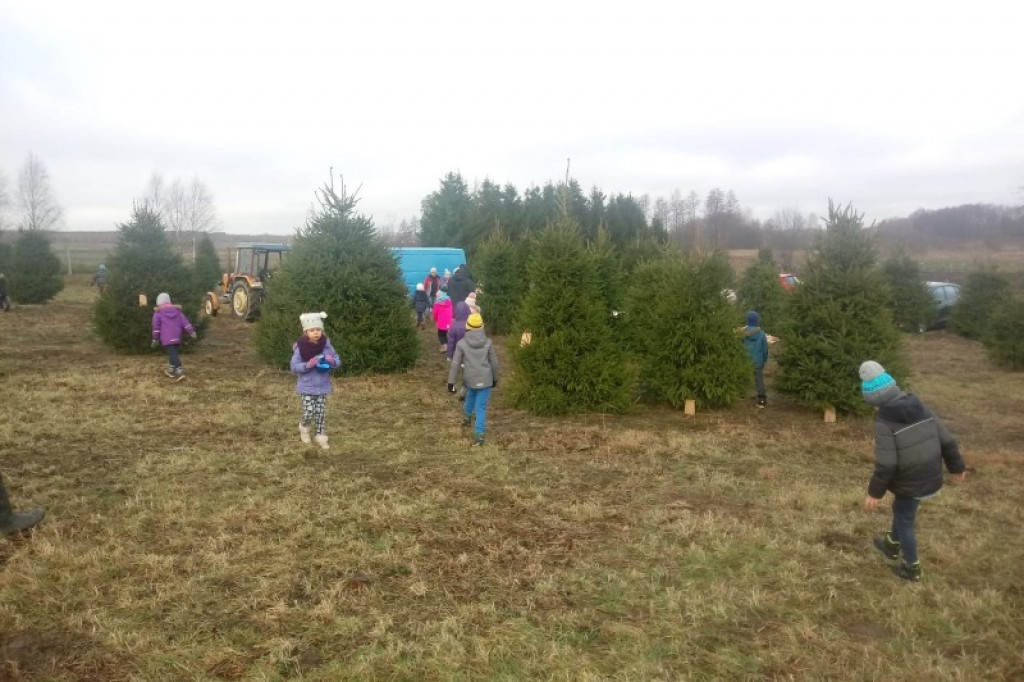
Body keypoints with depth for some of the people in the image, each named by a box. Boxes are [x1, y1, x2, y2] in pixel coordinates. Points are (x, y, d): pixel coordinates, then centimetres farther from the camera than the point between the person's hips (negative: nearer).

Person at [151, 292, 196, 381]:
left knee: (172, 355, -11)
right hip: (177, 337, 5)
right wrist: (191, 331, 4)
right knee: (174, 353, 20)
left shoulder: (158, 313, 0)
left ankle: (179, 372, -22)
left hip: (167, 339, -5)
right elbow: (184, 321, 6)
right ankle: (171, 370, 29)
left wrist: (155, 339, 6)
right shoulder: (177, 310, 12)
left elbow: (156, 327, -1)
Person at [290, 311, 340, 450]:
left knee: (321, 412, 8)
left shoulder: (326, 344, -4)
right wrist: (308, 365, -26)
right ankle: (304, 428, 29)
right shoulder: (300, 347, -13)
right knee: (309, 412, -4)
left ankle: (320, 436, 25)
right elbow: (294, 367, -11)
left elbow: (338, 362, 3)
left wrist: (332, 361, -20)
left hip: (322, 386, 3)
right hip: (307, 386, -3)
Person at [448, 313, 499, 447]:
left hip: (470, 379, 1)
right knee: (481, 407, 4)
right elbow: (494, 362, 0)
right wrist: (495, 378, 15)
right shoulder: (488, 342, -8)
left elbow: (455, 364, -9)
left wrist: (451, 382, -3)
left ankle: (467, 416, 52)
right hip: (485, 379, -1)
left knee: (471, 396, 33)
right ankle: (478, 435, -2)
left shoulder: (461, 343, -10)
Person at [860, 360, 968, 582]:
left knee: (905, 522, 15)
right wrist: (957, 466, 19)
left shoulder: (884, 422, -23)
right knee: (901, 510, 29)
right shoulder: (921, 409, -2)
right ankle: (892, 546, 48)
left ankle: (912, 568, 30)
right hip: (932, 479, 7)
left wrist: (875, 492, -12)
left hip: (910, 483, -7)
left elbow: (886, 464, -23)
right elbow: (947, 441, 4)